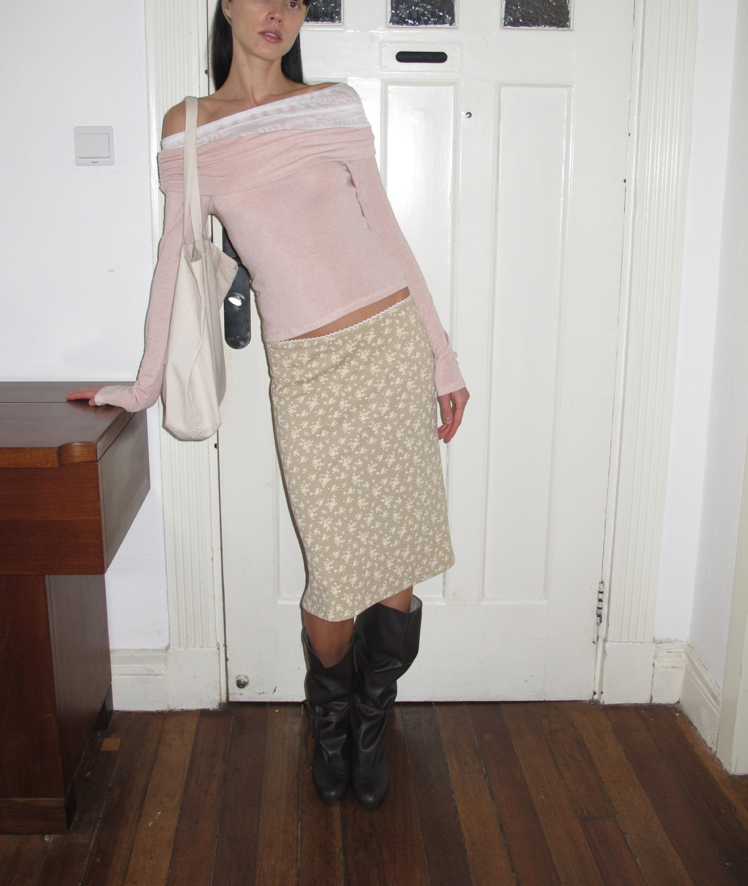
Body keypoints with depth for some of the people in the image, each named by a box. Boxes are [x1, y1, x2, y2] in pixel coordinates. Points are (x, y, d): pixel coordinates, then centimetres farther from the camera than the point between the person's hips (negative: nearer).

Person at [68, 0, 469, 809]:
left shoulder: (333, 107, 7)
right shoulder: (187, 130, 8)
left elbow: (385, 232, 9)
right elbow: (174, 259, 13)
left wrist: (443, 357, 7)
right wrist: (144, 385, 16)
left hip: (390, 342, 1)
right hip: (305, 371, -1)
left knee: (397, 568, 3)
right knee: (337, 577, -1)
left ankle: (370, 728, 31)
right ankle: (328, 726, 32)